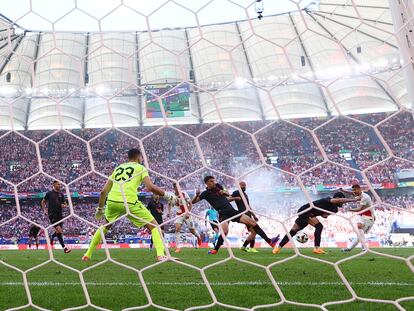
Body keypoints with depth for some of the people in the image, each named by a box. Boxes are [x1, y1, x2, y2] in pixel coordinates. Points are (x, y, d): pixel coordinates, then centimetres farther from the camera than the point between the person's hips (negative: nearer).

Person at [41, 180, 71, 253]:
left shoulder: (61, 194, 11)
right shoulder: (49, 193, 0)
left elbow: (65, 204, 17)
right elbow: (43, 202, 11)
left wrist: (64, 205, -7)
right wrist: (45, 210, -1)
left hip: (59, 215, 5)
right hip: (52, 214, -5)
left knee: (60, 231, 8)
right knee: (59, 231, -14)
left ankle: (51, 237, 40)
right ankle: (64, 248, -8)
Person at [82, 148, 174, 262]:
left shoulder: (118, 168, 27)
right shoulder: (140, 168, 14)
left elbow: (104, 191, 23)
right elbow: (150, 187, -3)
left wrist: (100, 209, 34)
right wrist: (166, 194, 10)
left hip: (112, 201, 5)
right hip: (129, 202, -4)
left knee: (105, 227, 33)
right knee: (154, 226, 9)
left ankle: (87, 254, 34)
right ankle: (160, 255, -10)